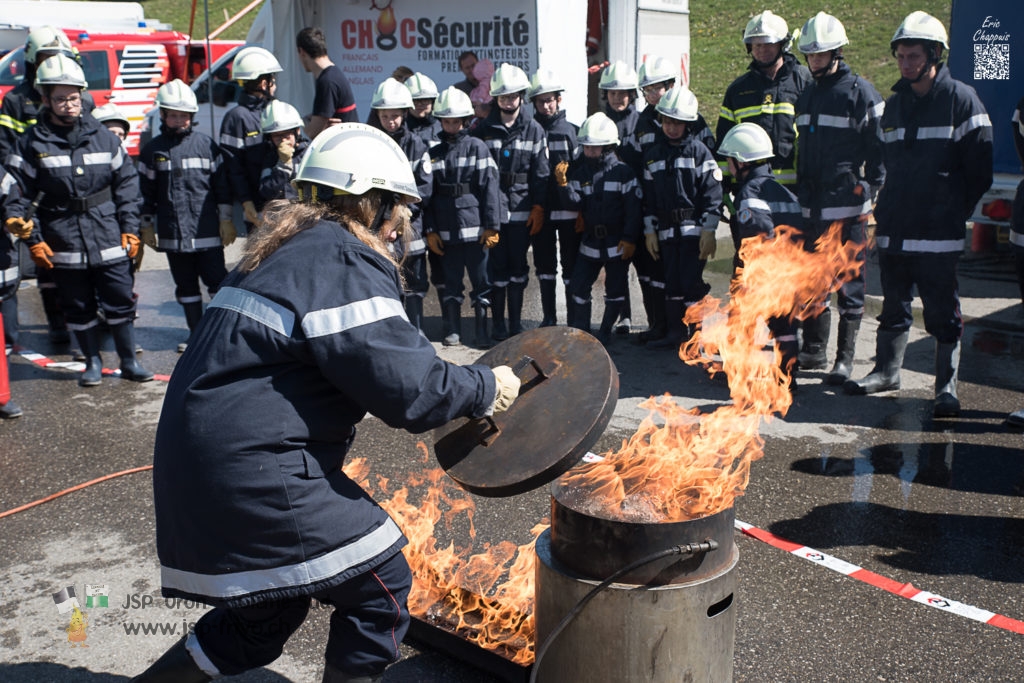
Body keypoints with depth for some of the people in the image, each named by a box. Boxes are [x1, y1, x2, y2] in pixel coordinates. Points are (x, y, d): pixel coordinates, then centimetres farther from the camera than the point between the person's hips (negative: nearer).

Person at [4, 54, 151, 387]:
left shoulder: (103, 136, 4)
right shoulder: (32, 143, -1)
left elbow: (127, 183, 6)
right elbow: (19, 194, -1)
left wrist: (130, 230, 1)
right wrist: (32, 239, -6)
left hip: (109, 240, 0)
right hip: (64, 244, 0)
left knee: (120, 303, 4)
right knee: (78, 307, 9)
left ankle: (129, 361, 17)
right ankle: (93, 362, 25)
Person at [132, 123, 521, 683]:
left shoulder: (292, 247, 17)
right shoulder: (346, 263, -15)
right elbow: (405, 385, -20)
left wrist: (461, 390, 16)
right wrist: (486, 389, -3)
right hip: (251, 471, -10)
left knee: (267, 615, 24)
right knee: (380, 585, 3)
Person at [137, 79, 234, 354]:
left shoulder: (206, 144, 1)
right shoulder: (152, 149, 6)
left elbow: (221, 184, 3)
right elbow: (146, 191, 9)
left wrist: (226, 219, 1)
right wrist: (147, 226, 9)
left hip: (206, 230, -2)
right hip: (172, 233, 2)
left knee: (217, 280, -1)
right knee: (185, 285, 10)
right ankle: (197, 334, 19)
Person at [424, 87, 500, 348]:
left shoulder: (477, 147, 0)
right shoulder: (434, 153, 10)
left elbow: (489, 187, -5)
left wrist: (491, 226, -10)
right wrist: (430, 229, 2)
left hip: (475, 227, -3)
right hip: (446, 230, 3)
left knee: (480, 282, 3)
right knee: (451, 282, 9)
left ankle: (481, 332, 11)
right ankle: (453, 330, 18)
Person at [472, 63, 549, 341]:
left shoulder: (534, 130, 5)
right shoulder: (484, 130, 4)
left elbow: (541, 172, 4)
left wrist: (538, 207, -2)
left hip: (521, 211, 1)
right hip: (491, 210, 0)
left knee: (518, 266, 7)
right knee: (496, 267, 1)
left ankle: (516, 323, 17)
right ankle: (498, 324, 11)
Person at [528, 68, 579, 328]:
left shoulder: (571, 131, 1)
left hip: (568, 210, -2)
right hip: (541, 209, 2)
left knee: (571, 265, 2)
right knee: (545, 265, 10)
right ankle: (549, 318, 20)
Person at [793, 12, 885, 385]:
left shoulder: (860, 92, -5)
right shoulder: (806, 95, 15)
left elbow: (879, 148, -7)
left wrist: (874, 195, -11)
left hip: (848, 205, -6)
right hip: (812, 207, 7)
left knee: (849, 283, -1)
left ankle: (844, 358, 7)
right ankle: (813, 350, 24)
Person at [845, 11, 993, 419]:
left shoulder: (961, 99, -6)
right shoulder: (894, 104, 13)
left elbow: (979, 170, -5)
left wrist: (953, 211, -1)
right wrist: (891, 207, 14)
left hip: (939, 234, -5)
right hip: (893, 230, 6)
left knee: (943, 313, 0)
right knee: (894, 306, 16)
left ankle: (947, 387, 8)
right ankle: (886, 370, 29)